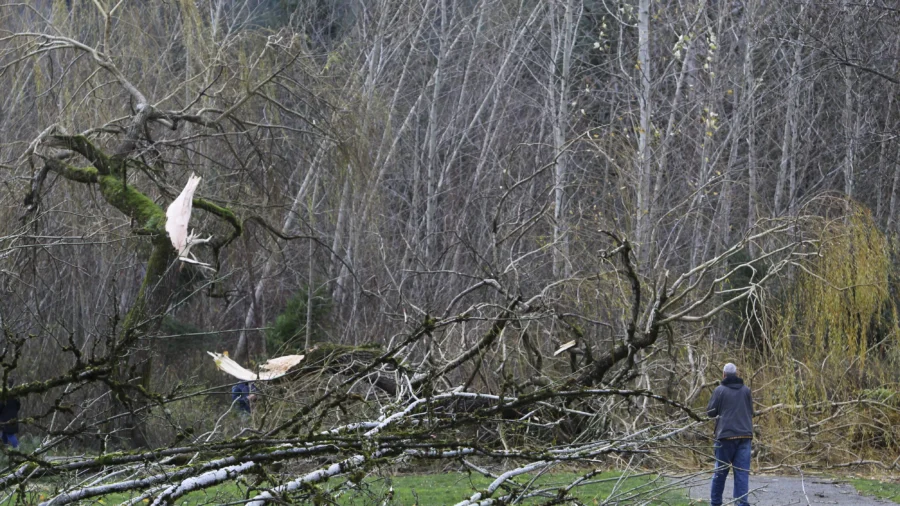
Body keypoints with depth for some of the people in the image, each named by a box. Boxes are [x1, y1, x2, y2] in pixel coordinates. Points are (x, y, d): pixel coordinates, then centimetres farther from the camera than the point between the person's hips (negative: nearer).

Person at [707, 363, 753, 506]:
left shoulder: (720, 390, -4)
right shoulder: (746, 390, 6)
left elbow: (710, 412, 0)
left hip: (726, 435, -2)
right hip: (745, 435, 2)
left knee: (721, 471, 8)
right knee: (742, 471, 0)